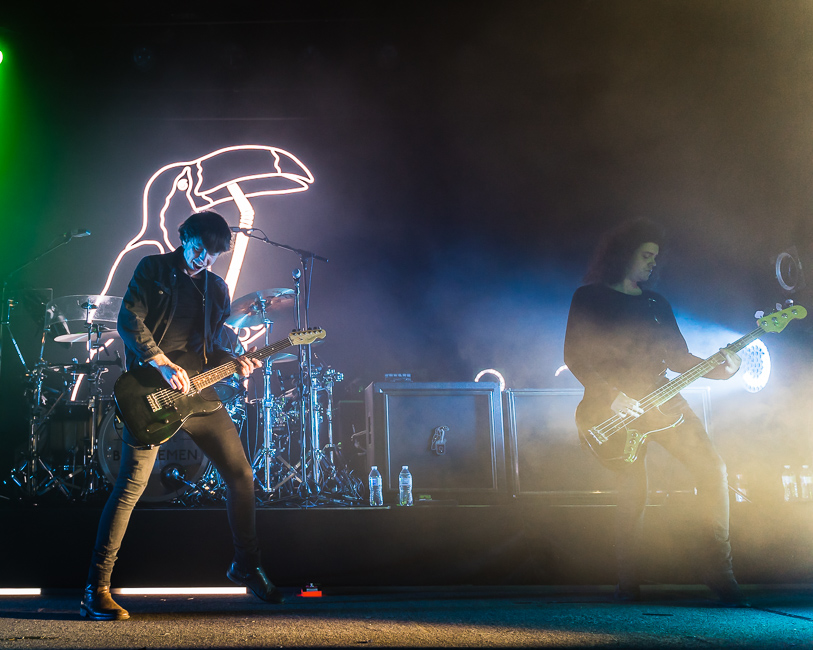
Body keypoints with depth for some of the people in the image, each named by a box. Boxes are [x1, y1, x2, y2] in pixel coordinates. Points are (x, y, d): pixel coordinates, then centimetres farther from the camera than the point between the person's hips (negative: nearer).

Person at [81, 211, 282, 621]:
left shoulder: (217, 289, 18)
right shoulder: (153, 269, 3)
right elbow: (129, 320, -9)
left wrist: (233, 360, 0)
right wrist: (163, 364, -17)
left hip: (196, 390, 6)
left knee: (241, 474, 6)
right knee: (130, 487, -11)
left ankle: (246, 566, 24)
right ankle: (96, 590, -4)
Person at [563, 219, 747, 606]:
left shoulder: (657, 304, 21)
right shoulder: (589, 298, 3)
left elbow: (678, 356, 17)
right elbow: (574, 356, -5)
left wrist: (717, 369, -2)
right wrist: (611, 395, -16)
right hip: (615, 405, -5)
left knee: (711, 466, -11)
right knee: (632, 492, -11)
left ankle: (719, 569, -4)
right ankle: (628, 585, 3)